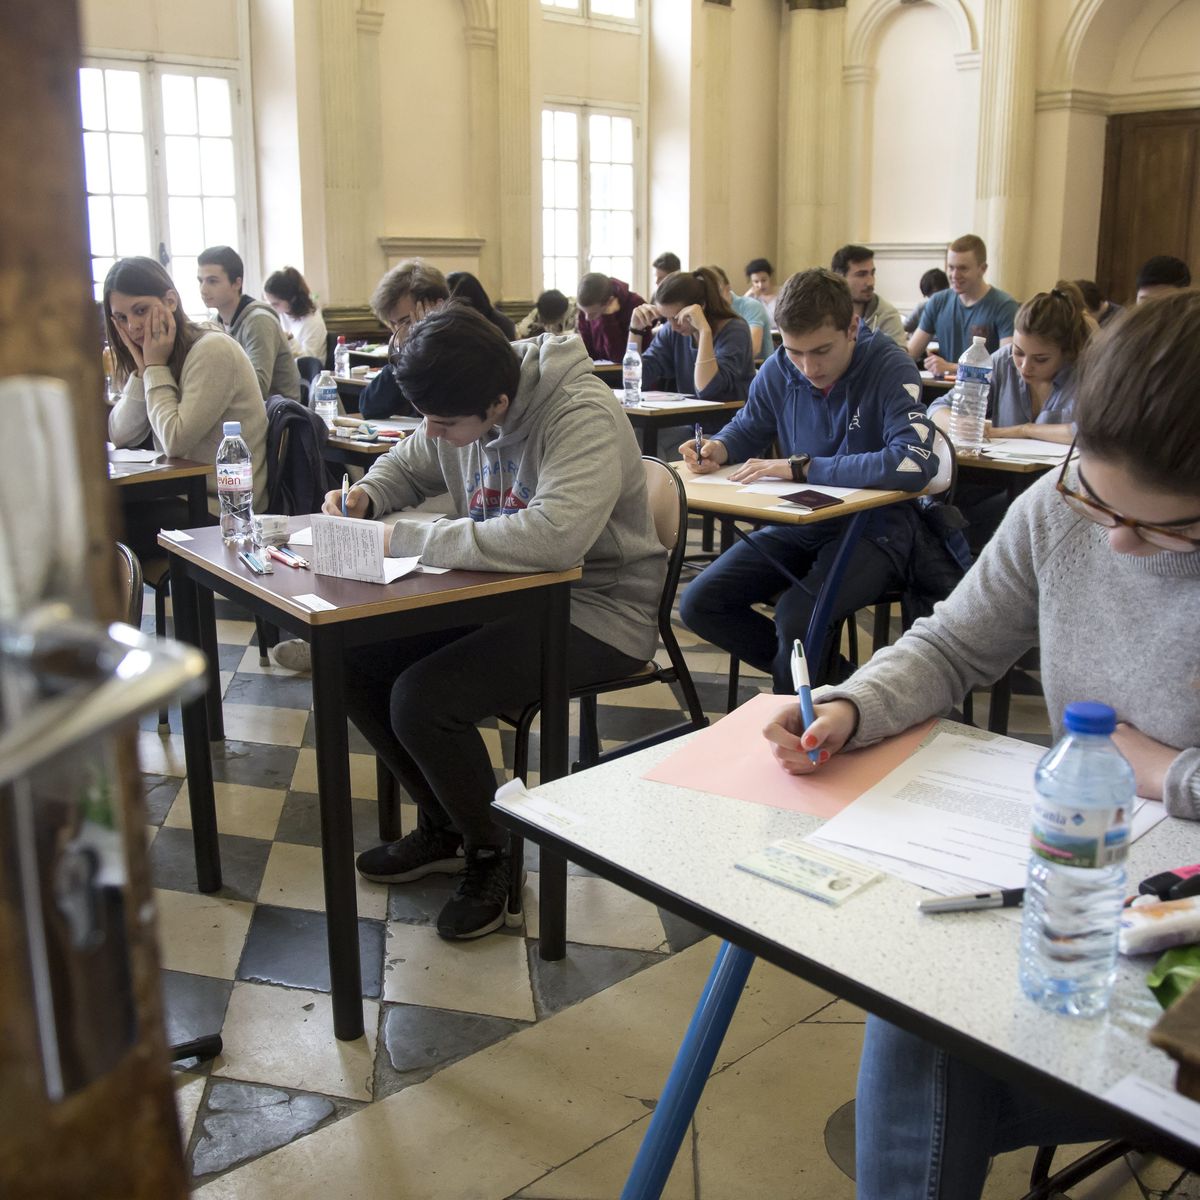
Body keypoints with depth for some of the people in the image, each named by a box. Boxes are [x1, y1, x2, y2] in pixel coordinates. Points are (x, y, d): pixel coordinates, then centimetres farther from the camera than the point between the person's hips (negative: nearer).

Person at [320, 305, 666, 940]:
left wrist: (409, 541, -32)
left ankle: (489, 854, 5)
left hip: (593, 609, -8)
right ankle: (443, 827, 17)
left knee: (422, 700, -24)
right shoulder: (459, 412, 0)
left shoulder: (582, 415, -25)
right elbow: (406, 464, 21)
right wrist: (364, 495, -4)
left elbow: (554, 536, -41)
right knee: (357, 662, -3)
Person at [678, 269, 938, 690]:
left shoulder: (890, 369, -17)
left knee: (796, 619, -31)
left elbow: (914, 464, -32)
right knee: (699, 604, -7)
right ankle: (822, 672, 8)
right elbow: (746, 429, 17)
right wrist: (715, 450, -9)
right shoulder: (779, 371, -2)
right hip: (798, 525, 6)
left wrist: (802, 467, -29)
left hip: (871, 530, -6)